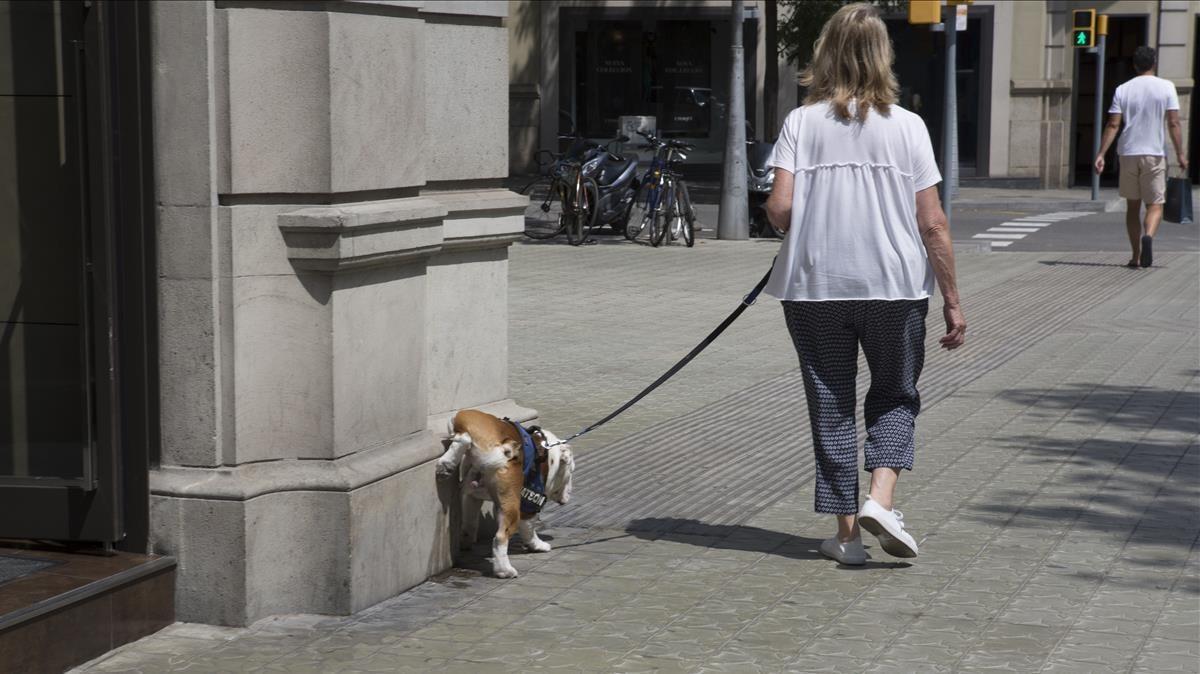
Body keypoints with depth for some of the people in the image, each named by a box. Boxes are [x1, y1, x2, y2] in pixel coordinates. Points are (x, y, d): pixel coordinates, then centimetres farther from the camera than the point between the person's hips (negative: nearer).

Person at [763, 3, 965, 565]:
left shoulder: (801, 123, -2)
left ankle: (847, 532, 13)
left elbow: (779, 208, -10)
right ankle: (881, 498, -3)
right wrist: (952, 301, 3)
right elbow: (932, 225, -3)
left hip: (815, 286, 0)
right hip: (894, 285, 0)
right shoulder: (907, 126, -2)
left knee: (831, 404, 11)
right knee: (896, 395, 17)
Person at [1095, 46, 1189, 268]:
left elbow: (1112, 125, -4)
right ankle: (1148, 236, -28)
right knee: (1155, 204, 2)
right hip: (1154, 153, -2)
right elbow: (1174, 123, -6)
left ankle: (1136, 256, 14)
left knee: (1132, 206, 13)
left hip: (1128, 153, 2)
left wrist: (1101, 154, -4)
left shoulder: (1123, 89, 3)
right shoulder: (1166, 87, -1)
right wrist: (1180, 154, -2)